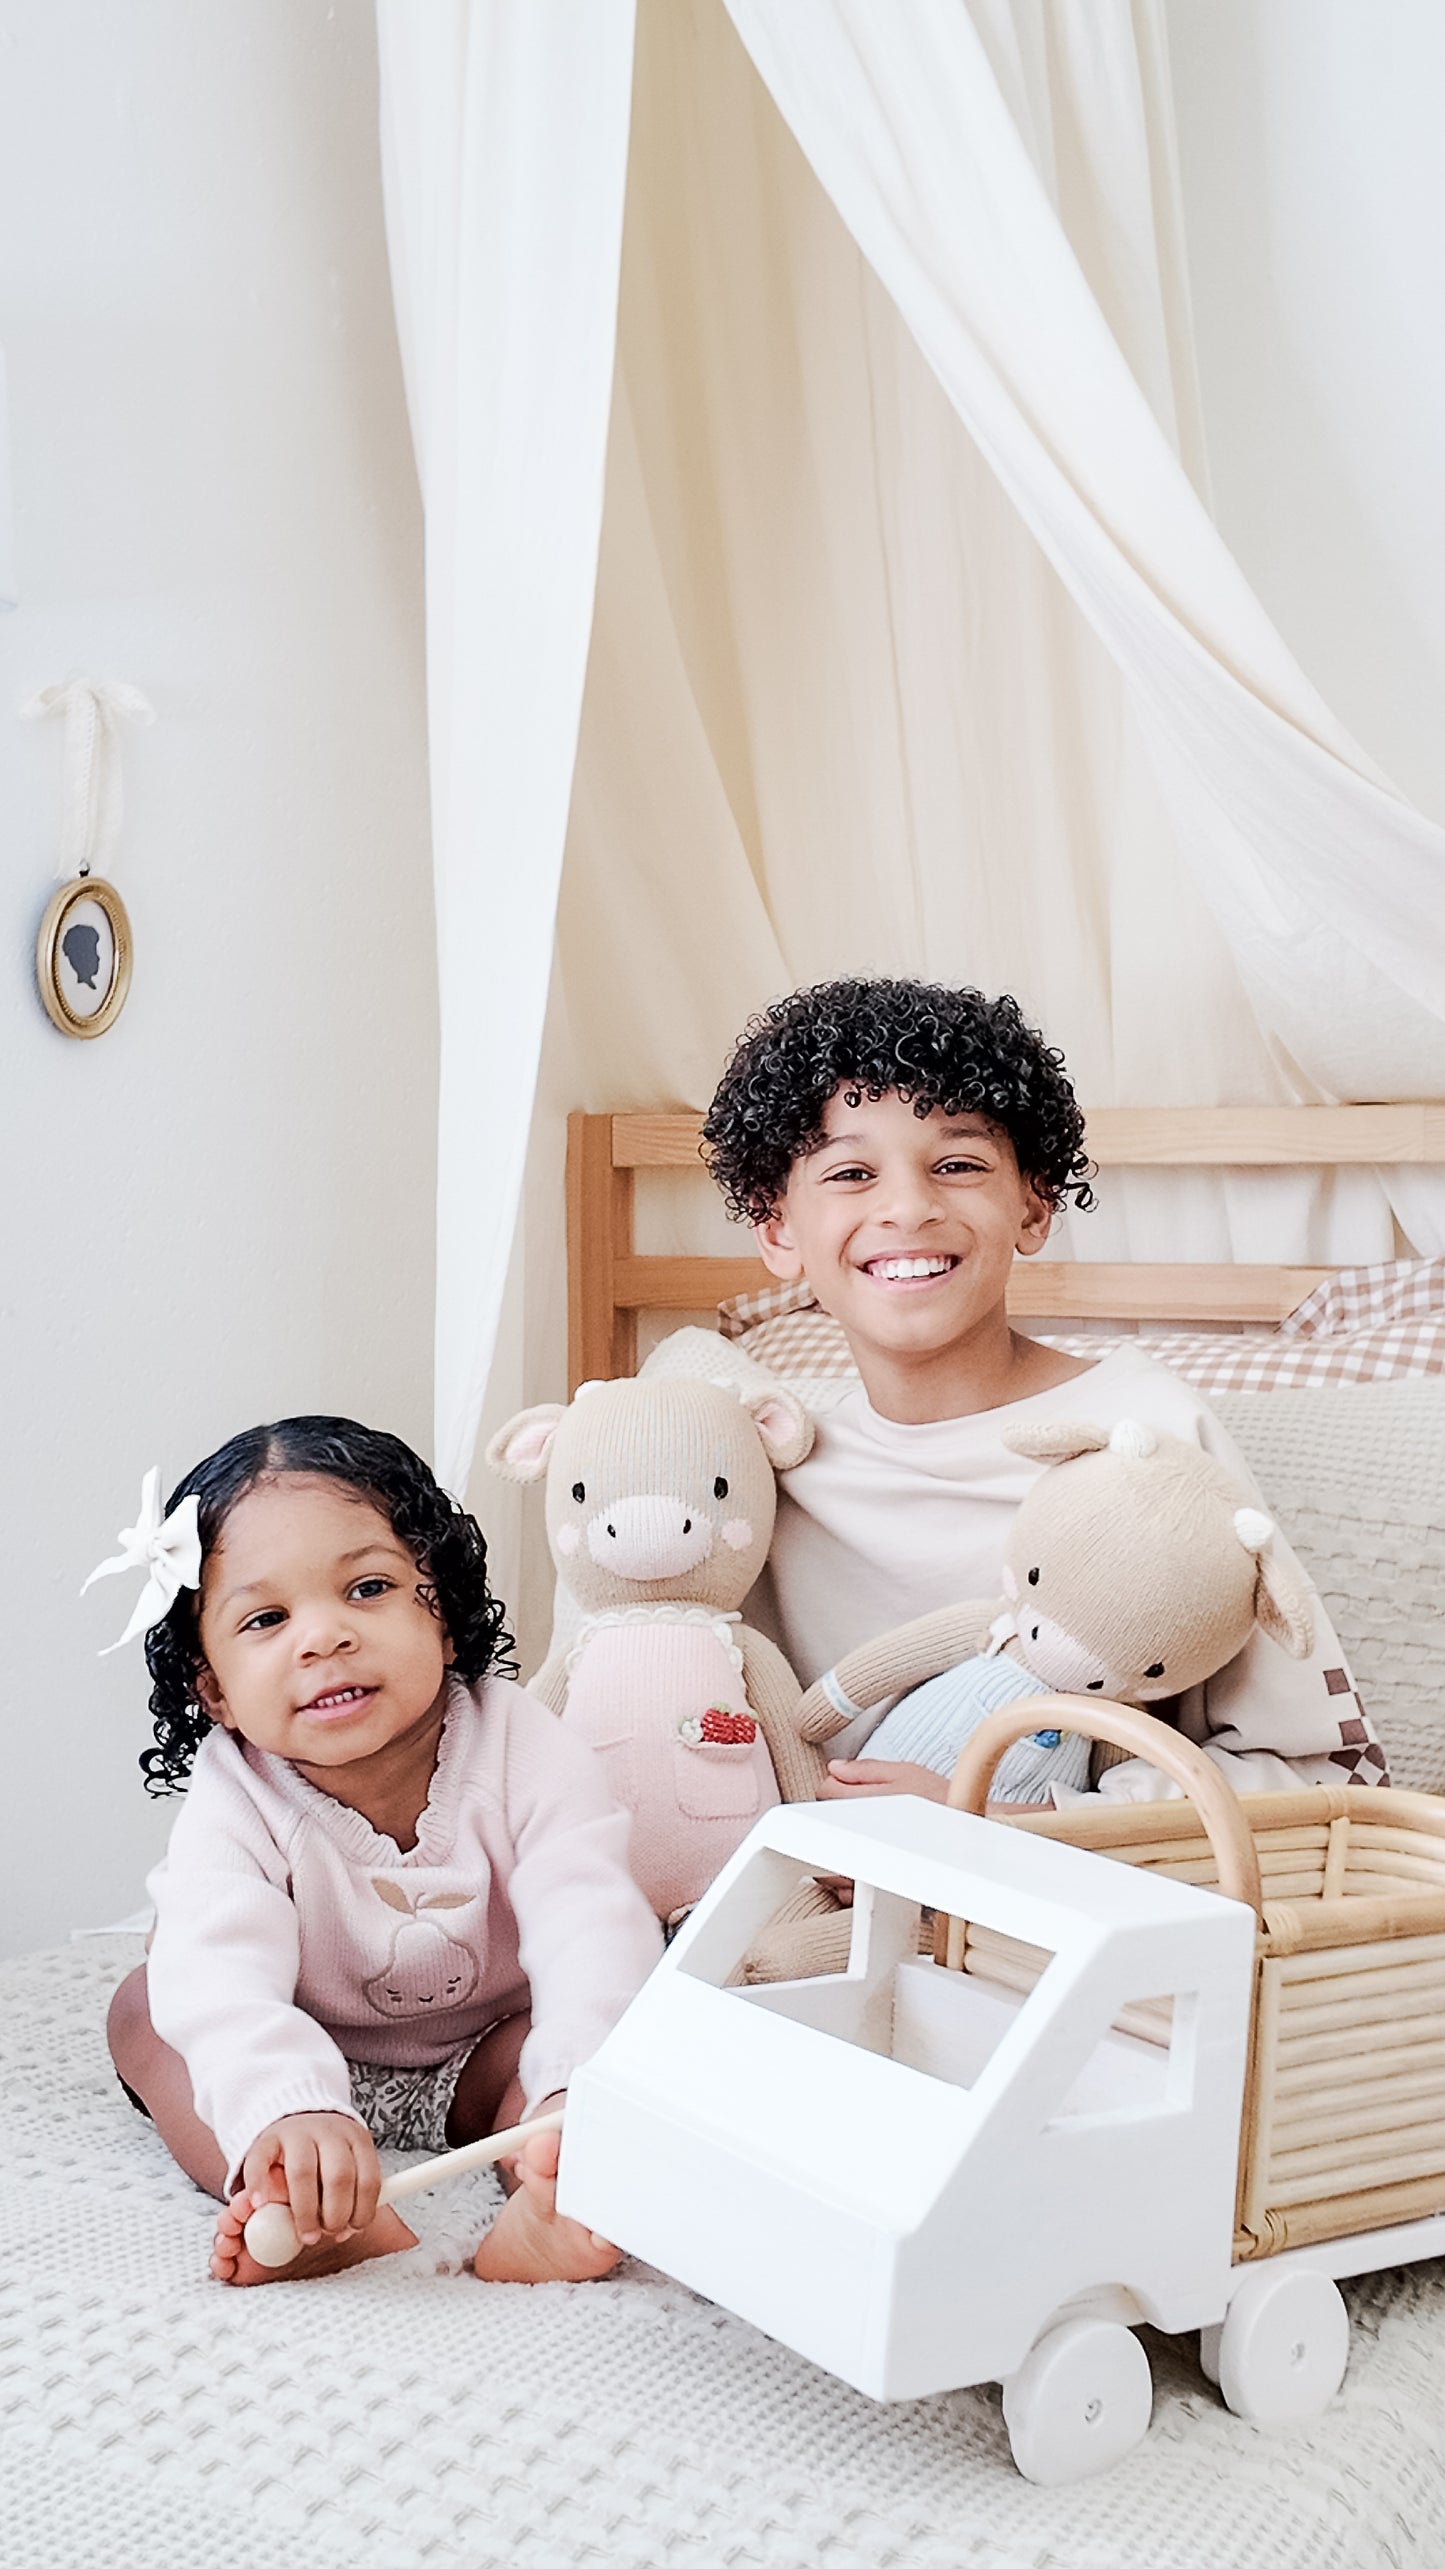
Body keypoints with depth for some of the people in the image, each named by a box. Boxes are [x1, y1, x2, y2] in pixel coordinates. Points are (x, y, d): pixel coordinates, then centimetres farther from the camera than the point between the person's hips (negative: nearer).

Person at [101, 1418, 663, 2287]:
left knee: (629, 2002, -26)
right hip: (319, 2069, 1)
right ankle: (313, 2212, -41)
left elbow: (592, 1934, -35)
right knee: (142, 2005, -21)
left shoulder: (524, 1751, -22)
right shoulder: (238, 1801, -21)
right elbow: (221, 1976, -38)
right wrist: (288, 2113, -60)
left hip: (488, 2064, 0)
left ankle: (542, 2210, -49)